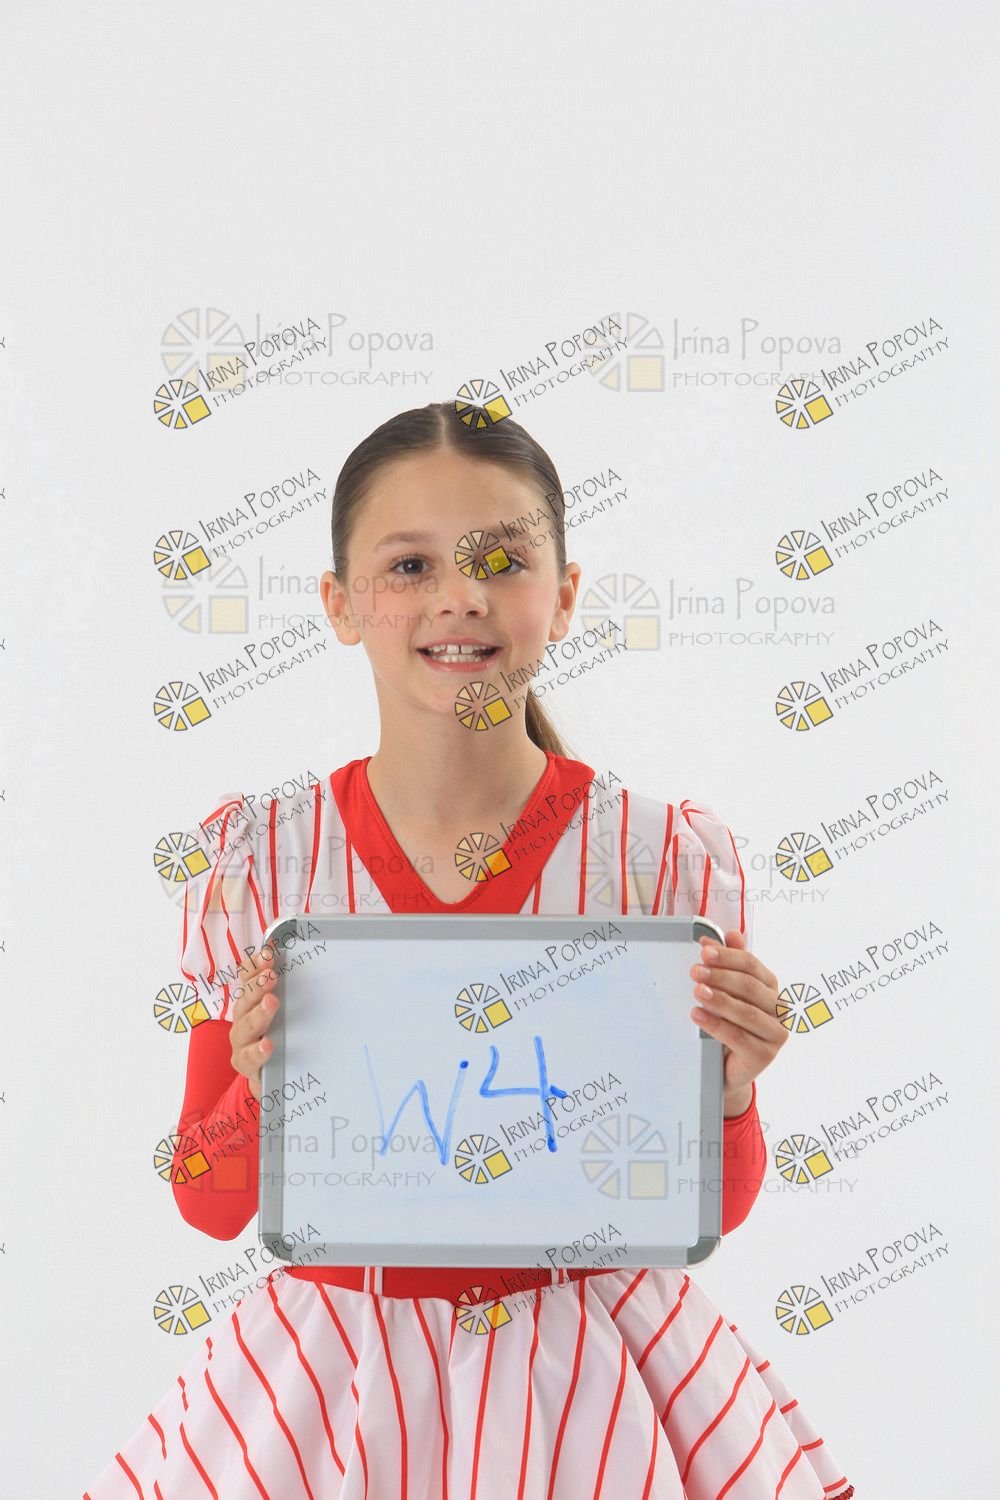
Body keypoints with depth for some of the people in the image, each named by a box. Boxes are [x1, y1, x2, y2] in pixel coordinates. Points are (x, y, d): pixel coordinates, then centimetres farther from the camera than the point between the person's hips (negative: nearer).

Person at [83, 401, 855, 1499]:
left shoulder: (670, 856, -7)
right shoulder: (256, 860, -6)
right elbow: (209, 1207, 0)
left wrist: (728, 1089, -18)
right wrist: (259, 1086, -19)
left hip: (587, 1365, 0)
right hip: (333, 1362, 0)